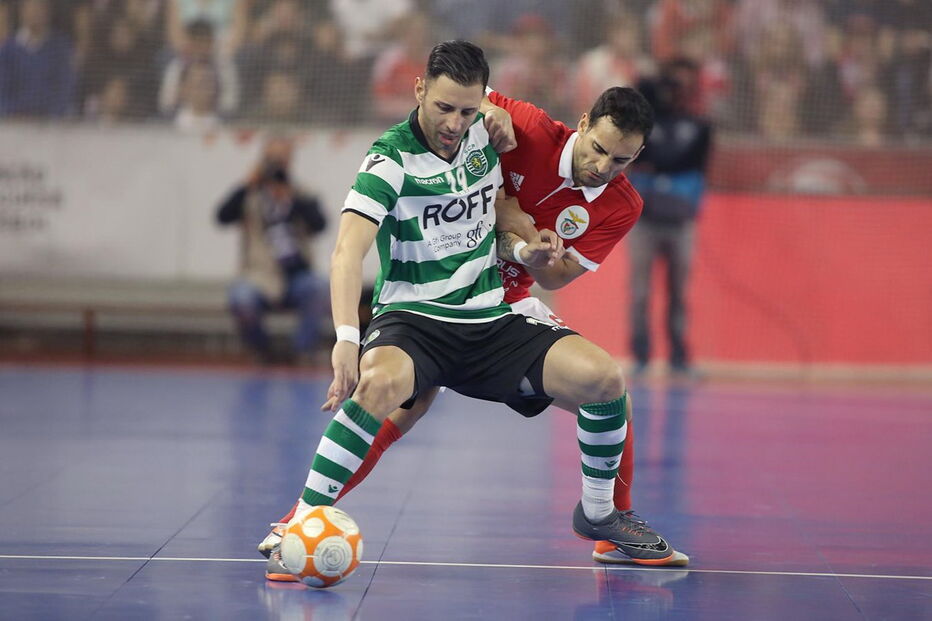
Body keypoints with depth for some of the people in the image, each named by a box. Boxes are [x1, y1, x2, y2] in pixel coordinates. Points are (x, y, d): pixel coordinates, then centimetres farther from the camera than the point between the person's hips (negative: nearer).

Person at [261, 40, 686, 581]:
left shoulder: (483, 134, 5)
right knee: (381, 381, -41)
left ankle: (599, 513, 12)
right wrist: (346, 338, -42)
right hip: (411, 316, -5)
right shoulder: (391, 160, -14)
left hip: (489, 318, 5)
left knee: (604, 377, -13)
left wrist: (521, 250, 2)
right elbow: (349, 250, -27)